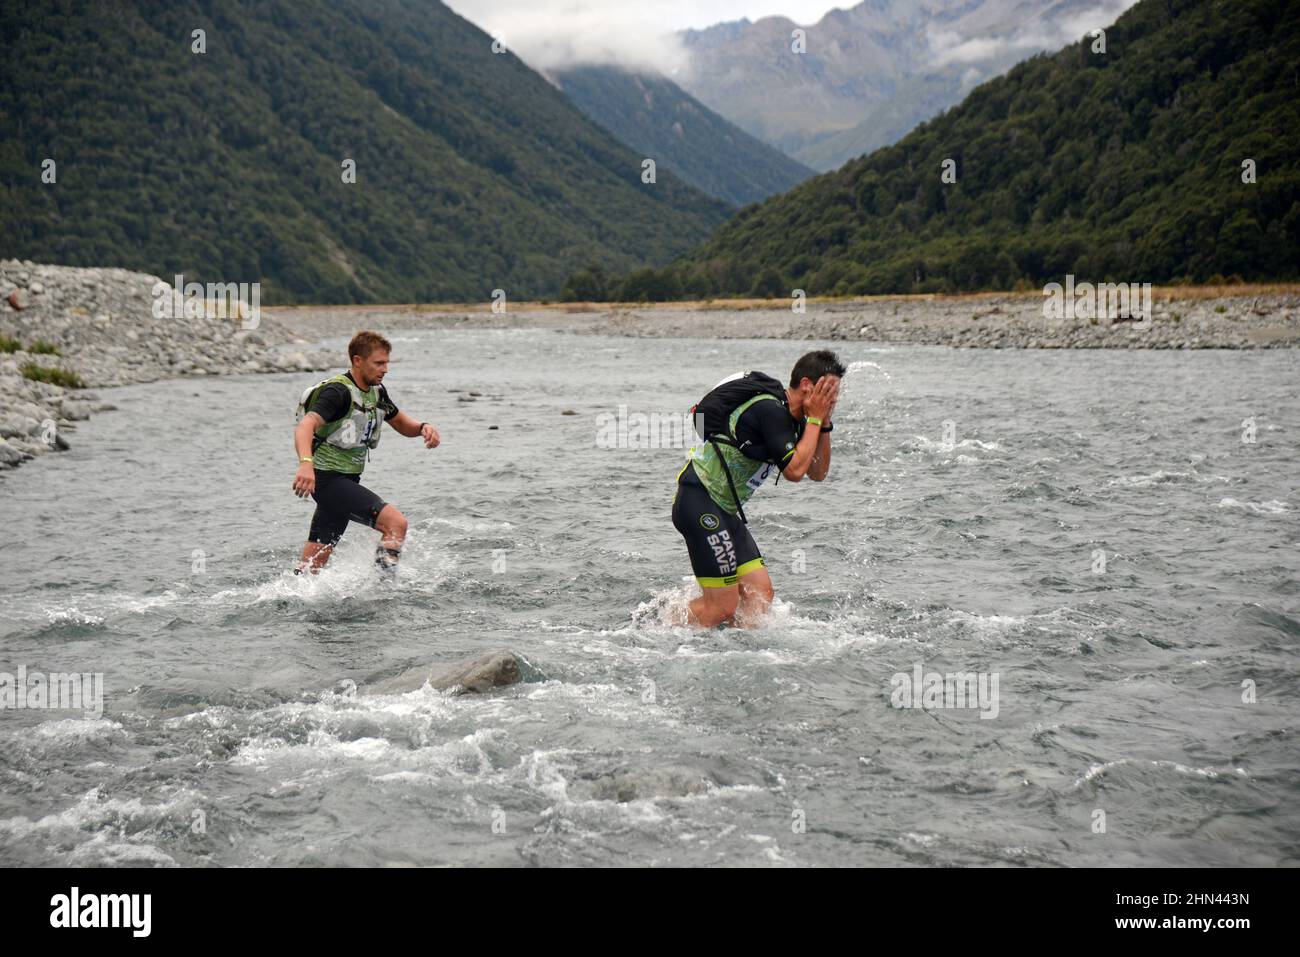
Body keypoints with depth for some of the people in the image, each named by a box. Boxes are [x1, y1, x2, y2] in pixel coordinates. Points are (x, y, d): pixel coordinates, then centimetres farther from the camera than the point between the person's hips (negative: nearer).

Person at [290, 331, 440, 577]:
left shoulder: (376, 391, 10)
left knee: (313, 565, 10)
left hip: (347, 480, 9)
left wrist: (423, 427, -2)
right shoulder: (337, 391, -18)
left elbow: (402, 424, 22)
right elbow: (305, 426, -32)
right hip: (328, 479, -9)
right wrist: (306, 463, -51)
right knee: (396, 522, -20)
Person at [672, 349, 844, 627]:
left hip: (724, 510, 10)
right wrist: (814, 419, -13)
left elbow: (817, 473, 13)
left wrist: (823, 423, 1)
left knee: (759, 592, 4)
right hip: (700, 503, -10)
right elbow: (794, 470, -22)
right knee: (723, 605, -9)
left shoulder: (791, 416, 11)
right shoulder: (770, 410, -19)